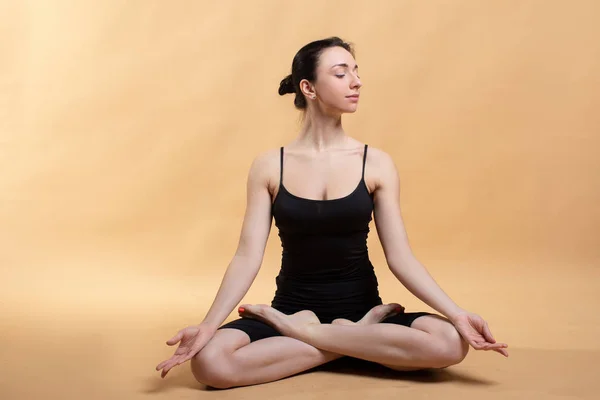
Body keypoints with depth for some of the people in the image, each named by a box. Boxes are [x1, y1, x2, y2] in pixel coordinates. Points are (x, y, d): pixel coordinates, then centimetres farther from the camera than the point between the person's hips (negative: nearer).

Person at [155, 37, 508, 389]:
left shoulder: (376, 164, -2)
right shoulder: (270, 166, -2)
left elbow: (400, 257, -5)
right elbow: (248, 257, -6)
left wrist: (456, 314, -18)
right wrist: (208, 325, -20)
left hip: (361, 307, 1)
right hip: (292, 306, -1)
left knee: (449, 343, -28)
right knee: (210, 361, -30)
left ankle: (301, 331, -14)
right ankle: (355, 338, -14)